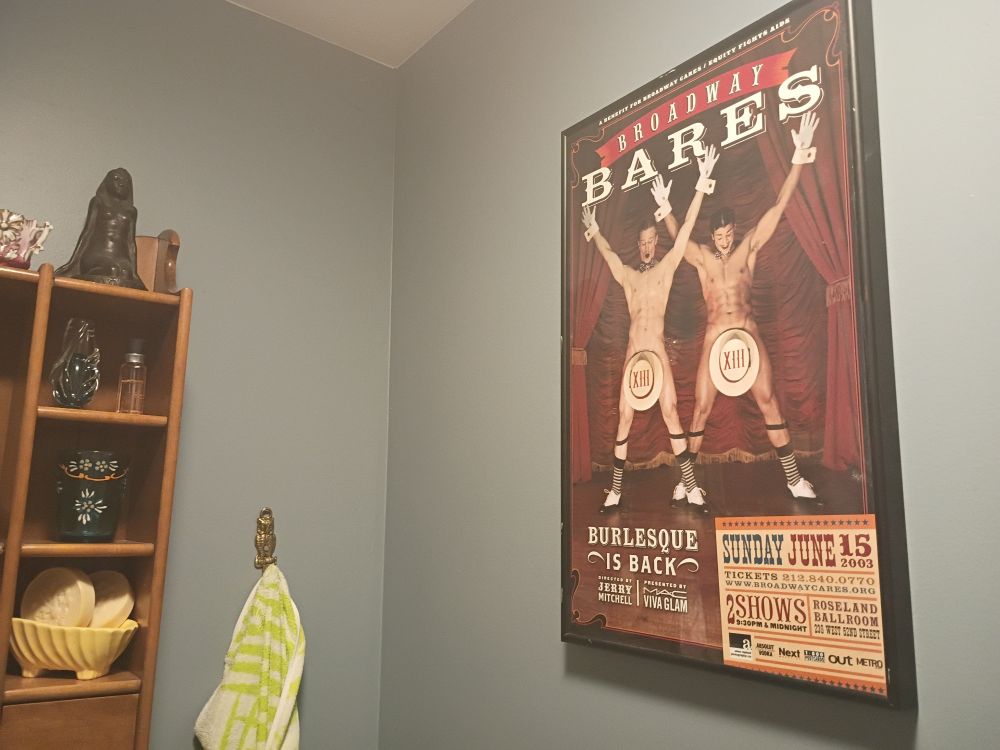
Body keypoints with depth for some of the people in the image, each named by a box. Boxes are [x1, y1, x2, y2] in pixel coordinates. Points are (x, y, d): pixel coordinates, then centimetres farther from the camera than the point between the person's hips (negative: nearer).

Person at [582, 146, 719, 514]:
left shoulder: (666, 267, 8)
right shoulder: (627, 275, 16)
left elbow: (686, 229, 2)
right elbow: (607, 251, 32)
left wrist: (702, 185, -2)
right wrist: (594, 230, 46)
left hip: (658, 351, -3)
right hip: (632, 353, 3)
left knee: (671, 412, -10)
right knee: (624, 416, 2)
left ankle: (691, 488, -7)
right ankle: (615, 491, 8)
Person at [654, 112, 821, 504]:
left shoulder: (749, 247, 4)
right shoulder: (701, 257, 6)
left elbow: (778, 207, -3)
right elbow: (678, 236, -7)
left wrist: (799, 160, -11)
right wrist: (666, 211, -25)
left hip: (749, 334, 0)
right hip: (714, 338, 0)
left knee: (768, 400, -3)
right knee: (701, 408, 1)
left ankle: (794, 478, 3)